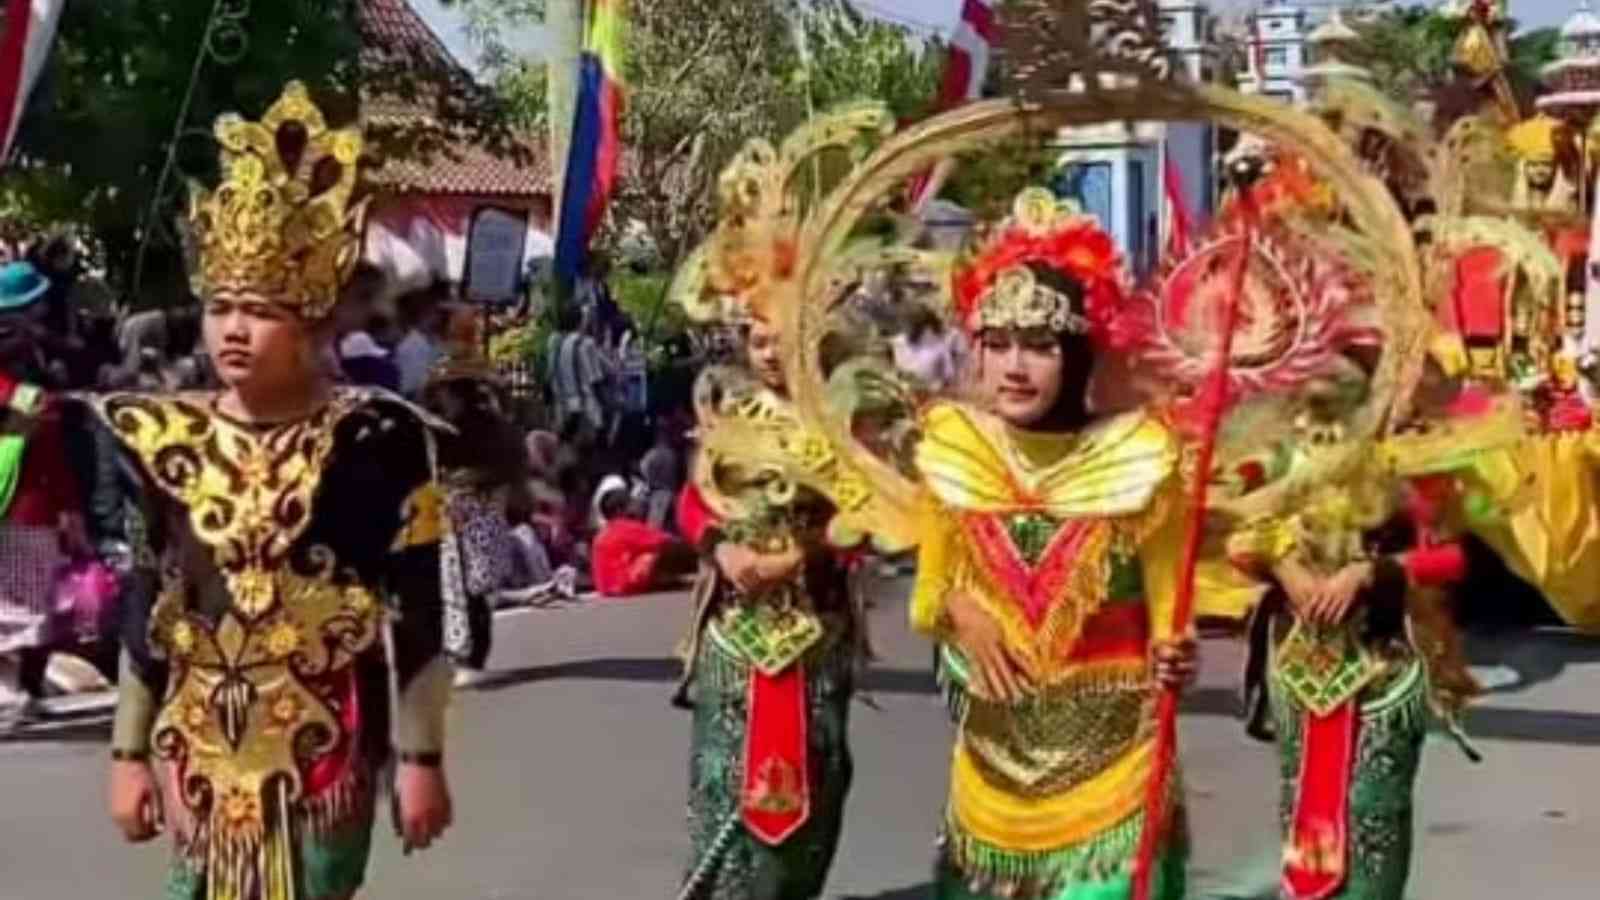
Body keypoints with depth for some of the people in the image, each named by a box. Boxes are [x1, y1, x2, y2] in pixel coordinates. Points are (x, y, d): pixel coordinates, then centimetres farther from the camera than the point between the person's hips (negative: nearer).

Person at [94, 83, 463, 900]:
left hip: (323, 748, -4)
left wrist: (420, 758, -7)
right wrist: (128, 752, 8)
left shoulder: (377, 442, -10)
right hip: (199, 747, 4)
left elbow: (417, 616, -8)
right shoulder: (170, 443, 2)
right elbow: (146, 611, 8)